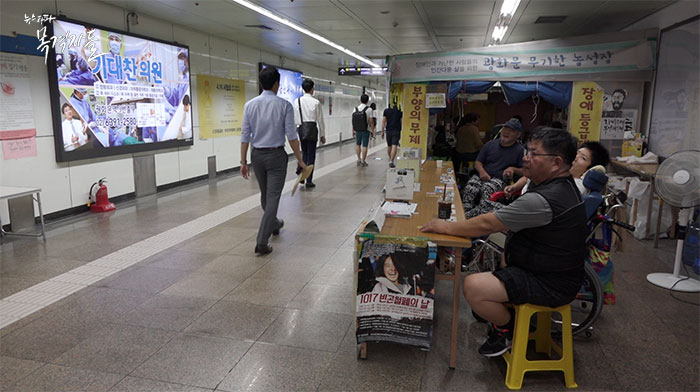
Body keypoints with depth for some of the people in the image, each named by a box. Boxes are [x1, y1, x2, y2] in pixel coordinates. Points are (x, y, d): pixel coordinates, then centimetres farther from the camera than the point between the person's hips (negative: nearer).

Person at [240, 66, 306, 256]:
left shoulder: (250, 105, -1)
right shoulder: (284, 105, -9)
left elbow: (245, 136, -1)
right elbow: (291, 136, -10)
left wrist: (244, 161, 5)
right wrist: (300, 160, -2)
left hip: (257, 155, 4)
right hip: (276, 155, -4)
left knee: (265, 195, 21)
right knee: (273, 197, -2)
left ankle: (273, 224, 45)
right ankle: (262, 242, -8)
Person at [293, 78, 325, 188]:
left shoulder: (297, 101, 1)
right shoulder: (316, 102, -7)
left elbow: (295, 119, 4)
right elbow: (320, 120, -3)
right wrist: (322, 135, 5)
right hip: (312, 129, -3)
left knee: (304, 153, 20)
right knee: (311, 155, 5)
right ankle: (309, 181, 7)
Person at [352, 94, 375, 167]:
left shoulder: (355, 109, 0)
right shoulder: (369, 109, -10)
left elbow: (353, 121, 2)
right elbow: (371, 122, -9)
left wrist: (353, 130, 12)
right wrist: (373, 131, 0)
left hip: (357, 130, 3)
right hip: (366, 130, -3)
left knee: (357, 144, 20)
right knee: (364, 146, 3)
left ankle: (359, 159, 18)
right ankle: (363, 161, 7)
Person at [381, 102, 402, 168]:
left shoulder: (386, 110, 1)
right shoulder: (399, 110, -1)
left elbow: (383, 122, 0)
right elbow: (402, 121, 5)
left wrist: (382, 132, 5)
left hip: (388, 131, 2)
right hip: (397, 131, -2)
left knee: (389, 146, 17)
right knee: (394, 146, -8)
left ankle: (390, 159, 35)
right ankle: (391, 161, -19)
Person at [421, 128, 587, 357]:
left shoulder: (543, 200, -29)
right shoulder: (564, 185, 5)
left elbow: (488, 224, -25)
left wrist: (446, 227, -15)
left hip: (549, 285, -11)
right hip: (554, 269, 11)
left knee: (473, 287, -23)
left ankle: (508, 330, 5)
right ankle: (509, 314, 28)